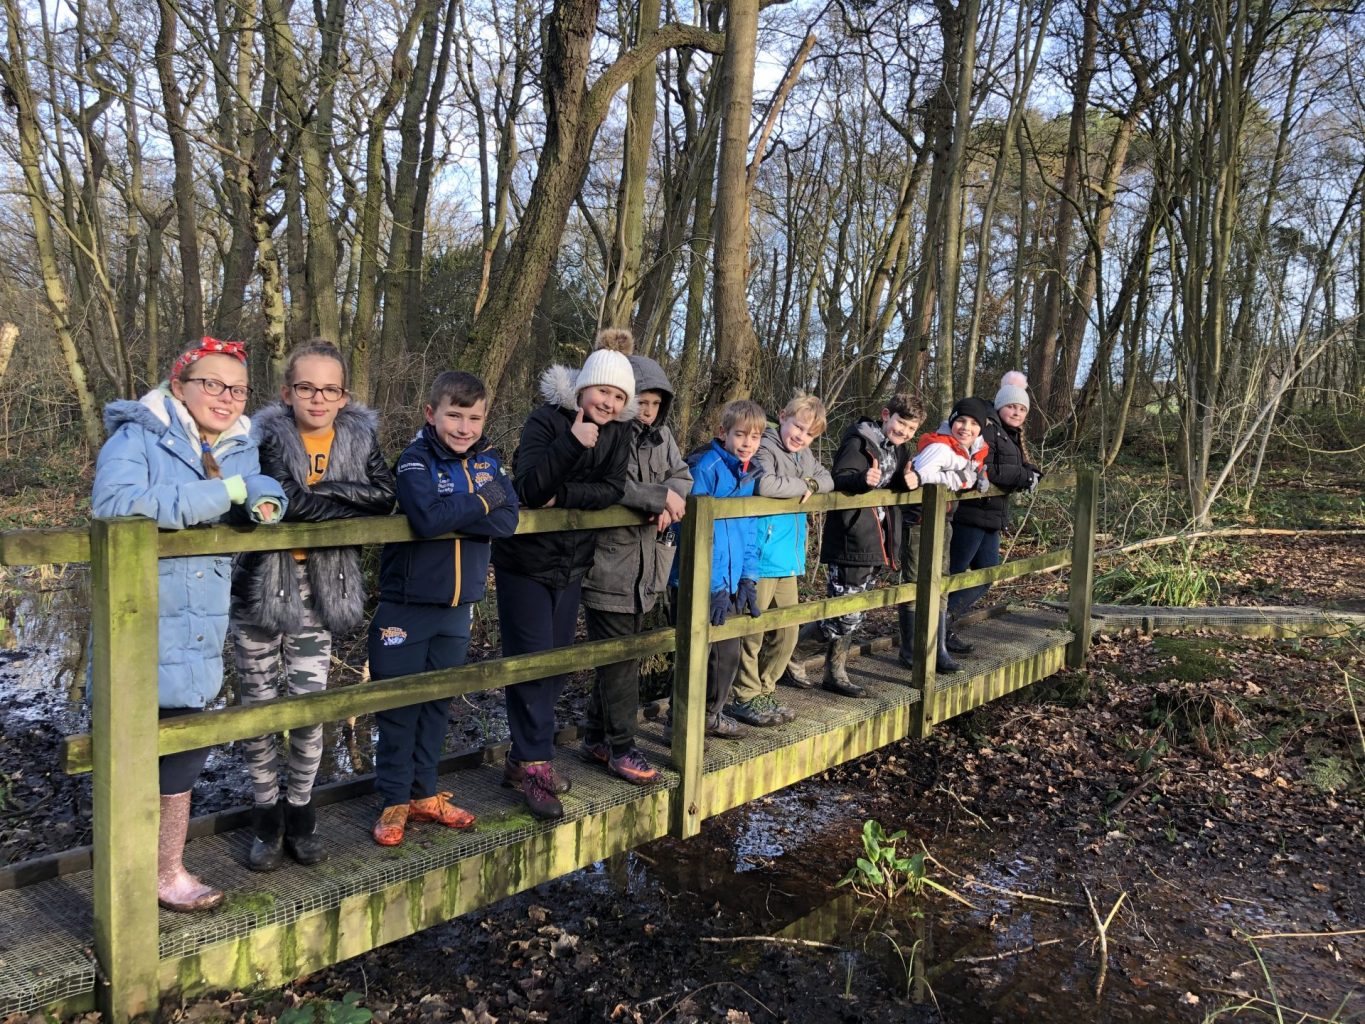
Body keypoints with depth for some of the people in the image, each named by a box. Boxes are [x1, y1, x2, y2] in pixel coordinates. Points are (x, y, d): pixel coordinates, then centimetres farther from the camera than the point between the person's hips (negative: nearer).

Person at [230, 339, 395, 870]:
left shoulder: (359, 438, 0)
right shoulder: (267, 438, -10)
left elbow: (385, 493, -15)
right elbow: (284, 499, -27)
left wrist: (319, 491, -23)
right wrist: (351, 504, -17)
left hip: (318, 595, 2)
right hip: (260, 587, -2)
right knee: (258, 706, 6)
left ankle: (300, 811, 24)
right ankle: (266, 816, 24)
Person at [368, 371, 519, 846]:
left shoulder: (488, 461, 3)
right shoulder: (416, 459, -12)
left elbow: (507, 520, -12)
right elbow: (428, 518, -30)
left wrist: (451, 514, -22)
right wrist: (481, 502, -16)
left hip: (457, 607, 5)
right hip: (406, 606, -5)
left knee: (438, 704, 15)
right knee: (400, 706, 4)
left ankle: (424, 794, 29)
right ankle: (394, 802, 18)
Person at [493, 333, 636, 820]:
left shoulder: (619, 431, -1)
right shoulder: (546, 420, -16)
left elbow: (612, 490, -11)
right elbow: (528, 488, -27)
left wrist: (564, 496, -24)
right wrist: (573, 441, -37)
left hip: (571, 565, 6)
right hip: (525, 562, -5)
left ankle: (522, 759, 23)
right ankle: (536, 765, 4)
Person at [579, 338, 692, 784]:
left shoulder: (662, 436, 9)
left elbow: (682, 476, 10)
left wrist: (670, 503, -12)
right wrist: (659, 496, -25)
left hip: (646, 567, 8)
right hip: (609, 565, -8)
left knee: (623, 655, 16)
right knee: (618, 658, -1)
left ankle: (596, 739, 29)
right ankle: (621, 747, 12)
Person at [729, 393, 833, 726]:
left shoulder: (804, 455, 13)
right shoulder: (765, 450, -13)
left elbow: (828, 480, 21)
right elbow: (765, 484, -31)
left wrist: (812, 484, -2)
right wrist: (801, 486, -14)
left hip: (788, 561, 9)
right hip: (761, 560, -9)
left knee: (787, 630, 15)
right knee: (753, 632, 0)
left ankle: (765, 692, 28)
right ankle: (745, 699, 12)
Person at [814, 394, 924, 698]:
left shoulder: (896, 450, 16)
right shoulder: (859, 443, -12)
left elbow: (894, 488, 22)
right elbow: (839, 480, -22)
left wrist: (908, 480, -1)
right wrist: (863, 479, -42)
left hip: (876, 544, 9)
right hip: (850, 542, -9)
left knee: (852, 609, 15)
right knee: (847, 610, -5)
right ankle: (834, 674, 8)